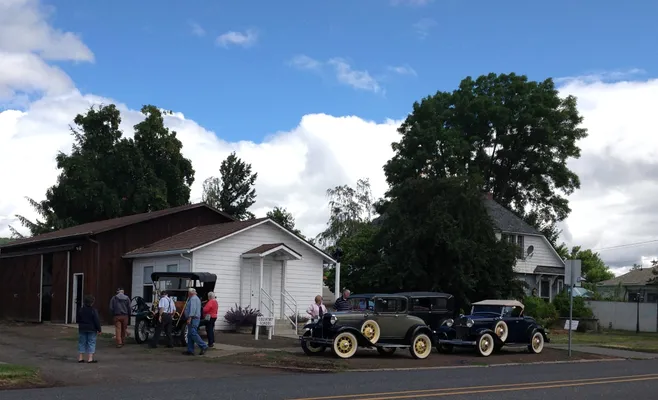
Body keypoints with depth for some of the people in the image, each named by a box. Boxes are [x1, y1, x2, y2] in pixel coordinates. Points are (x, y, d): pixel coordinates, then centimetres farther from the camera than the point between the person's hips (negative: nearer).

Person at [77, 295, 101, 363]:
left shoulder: (80, 310, 3)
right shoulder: (94, 311, -12)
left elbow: (78, 320, 12)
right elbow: (97, 321, -13)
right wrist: (99, 329, -6)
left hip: (82, 329, 4)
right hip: (92, 329, -4)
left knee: (82, 343, 11)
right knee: (91, 343, 0)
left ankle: (80, 358, 13)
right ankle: (90, 358, -4)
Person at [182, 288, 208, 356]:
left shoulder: (193, 299, -10)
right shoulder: (196, 298, 23)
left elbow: (193, 308, -22)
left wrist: (189, 318, -26)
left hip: (193, 319, -11)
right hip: (196, 319, 11)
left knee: (193, 334, -15)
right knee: (190, 335, 9)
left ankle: (203, 346, -17)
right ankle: (190, 350, 7)